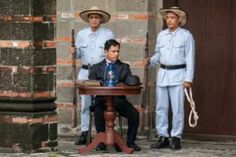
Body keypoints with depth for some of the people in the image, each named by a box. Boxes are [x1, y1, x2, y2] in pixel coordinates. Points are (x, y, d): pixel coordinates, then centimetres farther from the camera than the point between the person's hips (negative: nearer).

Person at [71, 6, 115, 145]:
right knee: (85, 103, 2)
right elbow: (79, 54, 12)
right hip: (85, 71, 2)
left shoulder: (108, 34, 3)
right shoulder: (81, 34, 9)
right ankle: (84, 133, 6)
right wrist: (74, 51, -9)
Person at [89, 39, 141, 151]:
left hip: (119, 99, 1)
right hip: (102, 99, -1)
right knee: (98, 113, -33)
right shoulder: (97, 68, 13)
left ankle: (130, 141, -5)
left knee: (134, 114, -24)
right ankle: (101, 141, -14)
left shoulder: (124, 67, 16)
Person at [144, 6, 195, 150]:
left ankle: (176, 138, 2)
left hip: (178, 75, -5)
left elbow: (190, 58, -4)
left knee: (177, 108, -4)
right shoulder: (161, 35, 11)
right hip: (163, 73, 5)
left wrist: (189, 79, -10)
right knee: (161, 108, 5)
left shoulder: (186, 35, -3)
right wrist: (150, 61, -3)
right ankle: (163, 137, 12)